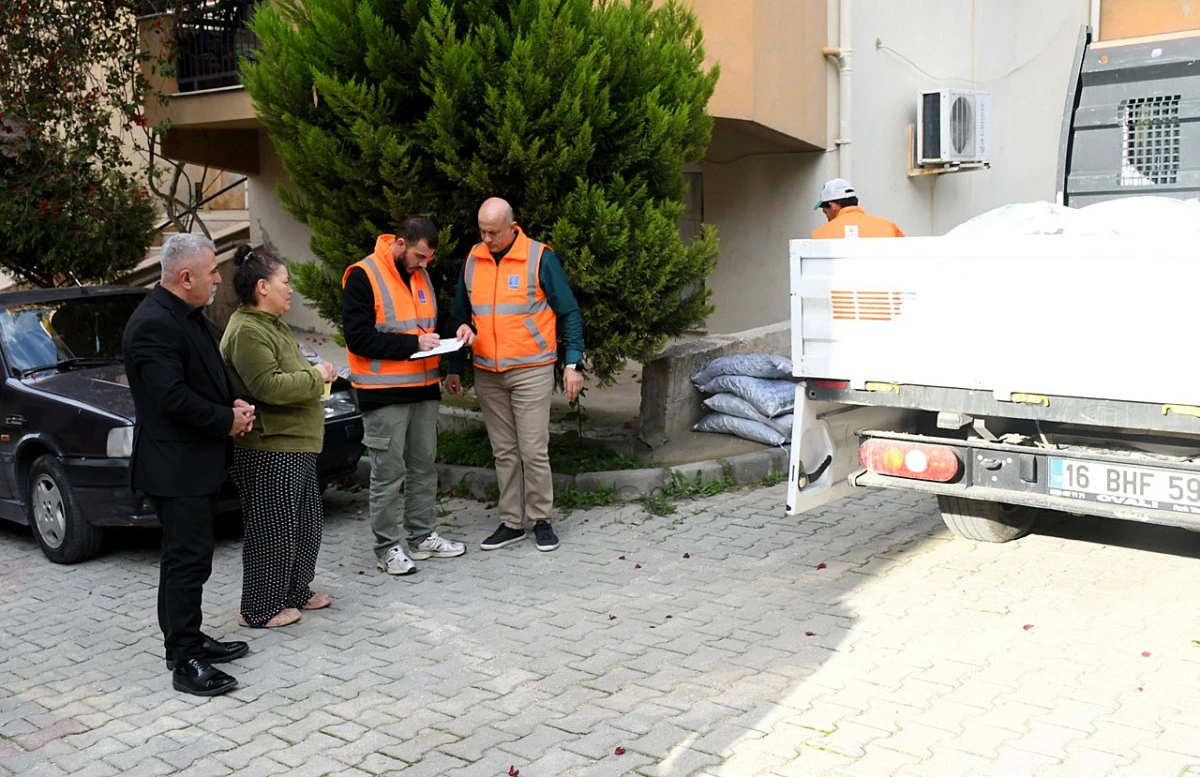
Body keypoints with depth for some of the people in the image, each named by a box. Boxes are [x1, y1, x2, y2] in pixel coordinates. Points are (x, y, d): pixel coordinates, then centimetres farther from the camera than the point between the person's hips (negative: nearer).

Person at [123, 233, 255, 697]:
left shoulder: (190, 315, 11)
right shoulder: (153, 325, -20)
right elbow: (173, 397, -25)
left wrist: (235, 405, 2)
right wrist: (228, 421, -14)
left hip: (198, 461, 10)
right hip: (175, 465, -10)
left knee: (190, 558, 17)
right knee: (187, 561, -5)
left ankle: (188, 640, 28)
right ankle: (185, 663, 2)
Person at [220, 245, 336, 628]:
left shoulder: (272, 325, 16)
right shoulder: (246, 331, -18)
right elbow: (269, 386, -26)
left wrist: (316, 374, 12)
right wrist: (316, 376, -15)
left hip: (294, 444, 11)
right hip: (268, 451, -11)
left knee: (305, 523, 18)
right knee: (271, 531, -1)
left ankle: (296, 592, 32)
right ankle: (260, 610, 11)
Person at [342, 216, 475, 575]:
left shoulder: (419, 275, 12)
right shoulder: (363, 276, -12)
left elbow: (433, 319, 24)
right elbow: (358, 336, -17)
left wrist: (458, 328, 2)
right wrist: (412, 344, -20)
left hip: (424, 387, 8)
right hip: (384, 394, -7)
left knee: (424, 465, 14)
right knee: (388, 472, -1)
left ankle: (423, 536, 25)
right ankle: (388, 547, 9)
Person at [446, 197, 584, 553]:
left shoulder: (540, 258, -7)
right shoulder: (472, 260, 6)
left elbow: (570, 313, -3)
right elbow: (461, 317, 15)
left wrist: (574, 364, -10)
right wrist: (454, 368, 15)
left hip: (531, 372, -4)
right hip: (487, 375, 4)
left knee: (534, 451, -2)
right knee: (504, 453, 10)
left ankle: (541, 520, 13)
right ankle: (511, 523, 18)